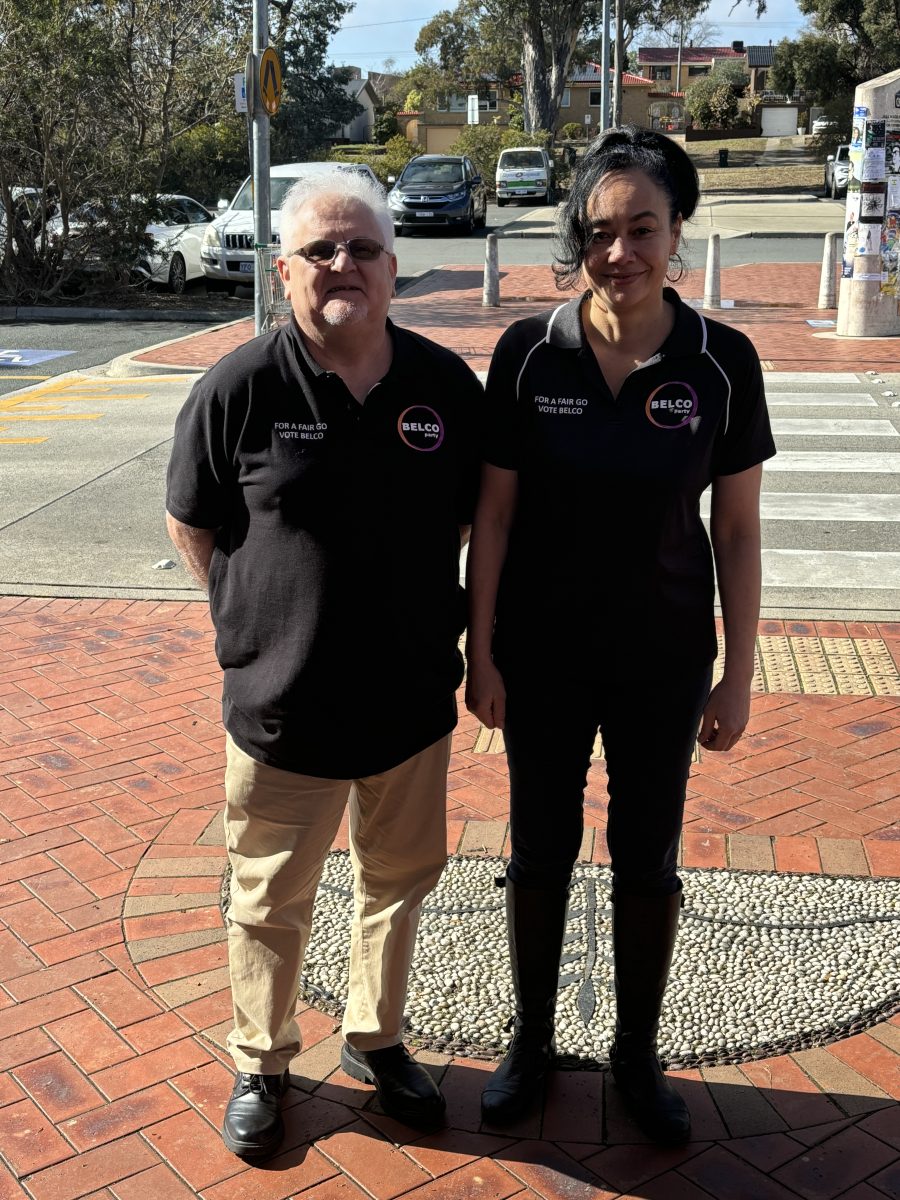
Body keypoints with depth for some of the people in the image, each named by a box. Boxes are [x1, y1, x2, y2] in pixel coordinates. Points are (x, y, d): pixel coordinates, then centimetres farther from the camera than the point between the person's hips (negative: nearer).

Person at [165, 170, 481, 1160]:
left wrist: (436, 623, 6)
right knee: (272, 901, 14)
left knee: (399, 880, 20)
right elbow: (190, 524, 0)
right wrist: (259, 623, -1)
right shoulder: (240, 389, -12)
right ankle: (259, 1063, 38)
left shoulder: (446, 383, -3)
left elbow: (473, 515, 9)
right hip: (282, 708, -3)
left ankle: (374, 1039, 44)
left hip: (412, 699, 3)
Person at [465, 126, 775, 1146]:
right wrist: (479, 655, -4)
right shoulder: (530, 353, -10)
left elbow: (738, 529, -3)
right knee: (540, 847, 14)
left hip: (663, 660, 0)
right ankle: (531, 1039, 36)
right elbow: (492, 515, -5)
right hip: (542, 656, 0)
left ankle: (637, 1052, 35)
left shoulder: (721, 363, -9)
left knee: (647, 856, 13)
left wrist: (737, 674, -3)